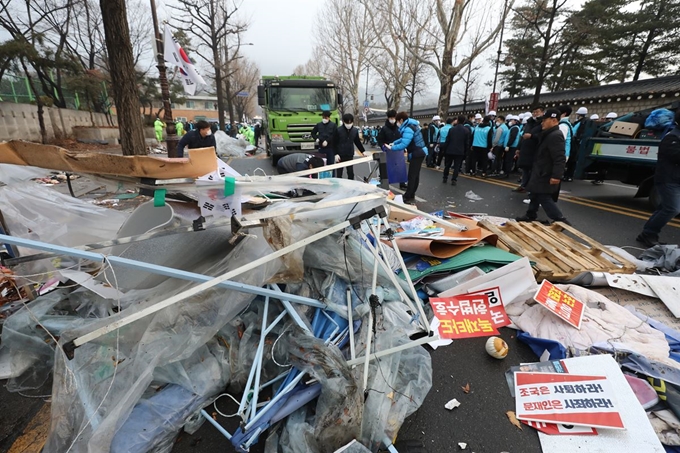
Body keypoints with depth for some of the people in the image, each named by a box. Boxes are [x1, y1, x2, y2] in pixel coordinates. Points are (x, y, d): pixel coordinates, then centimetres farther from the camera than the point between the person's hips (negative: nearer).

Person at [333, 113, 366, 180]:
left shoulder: (355, 130, 0)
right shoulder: (338, 130, -10)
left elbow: (357, 142, 12)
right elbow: (334, 143, -7)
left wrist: (363, 151, 9)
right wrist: (336, 154, -13)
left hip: (350, 155, 3)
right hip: (340, 155, -3)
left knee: (351, 173, 7)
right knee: (339, 173, 6)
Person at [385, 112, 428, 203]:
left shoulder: (408, 129, -21)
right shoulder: (411, 125, 10)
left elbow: (404, 145, -28)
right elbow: (404, 139, 18)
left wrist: (392, 147, -18)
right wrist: (394, 143, 9)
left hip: (417, 154, -10)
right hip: (420, 152, 10)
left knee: (412, 176, -5)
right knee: (415, 175, 15)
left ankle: (408, 197, 2)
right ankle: (411, 195, 25)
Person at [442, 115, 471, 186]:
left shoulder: (451, 129, -2)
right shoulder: (467, 130, -3)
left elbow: (447, 140, -1)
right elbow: (467, 143, -1)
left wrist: (444, 150, 6)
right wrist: (465, 152, 9)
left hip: (450, 150, 1)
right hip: (460, 151, -1)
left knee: (447, 165, 13)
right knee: (456, 166, 4)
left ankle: (445, 178, 19)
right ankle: (454, 180, 0)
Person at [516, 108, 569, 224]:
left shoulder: (555, 136, -20)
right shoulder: (549, 135, 13)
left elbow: (560, 159, -28)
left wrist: (556, 175, -31)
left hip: (546, 175, -11)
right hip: (541, 173, 11)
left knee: (544, 198, -7)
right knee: (535, 196, 19)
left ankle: (560, 221, -1)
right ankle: (530, 215, 32)